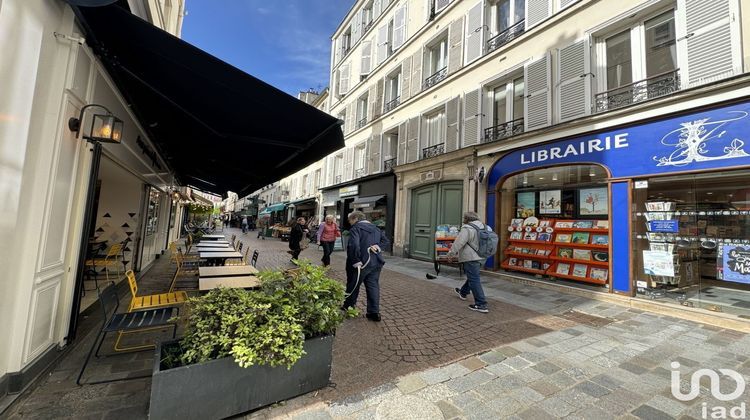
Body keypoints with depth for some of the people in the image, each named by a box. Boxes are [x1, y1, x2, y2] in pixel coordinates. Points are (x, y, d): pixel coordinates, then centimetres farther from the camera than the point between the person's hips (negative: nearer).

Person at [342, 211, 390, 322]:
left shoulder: (355, 228, -10)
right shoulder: (376, 228, 14)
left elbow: (353, 245, -23)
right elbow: (385, 241, 11)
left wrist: (356, 261, -17)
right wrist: (378, 246, -4)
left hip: (362, 263, -6)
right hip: (376, 262, 6)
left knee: (353, 286, 13)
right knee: (373, 286, 10)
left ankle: (348, 307, 30)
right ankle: (374, 312, 10)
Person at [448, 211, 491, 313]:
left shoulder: (467, 229, -18)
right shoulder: (483, 227, 7)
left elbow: (459, 242, -19)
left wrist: (451, 253, -7)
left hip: (470, 258, -9)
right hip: (480, 257, 10)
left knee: (474, 280, -4)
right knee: (472, 276, 24)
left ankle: (481, 305, -1)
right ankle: (463, 293, 44)